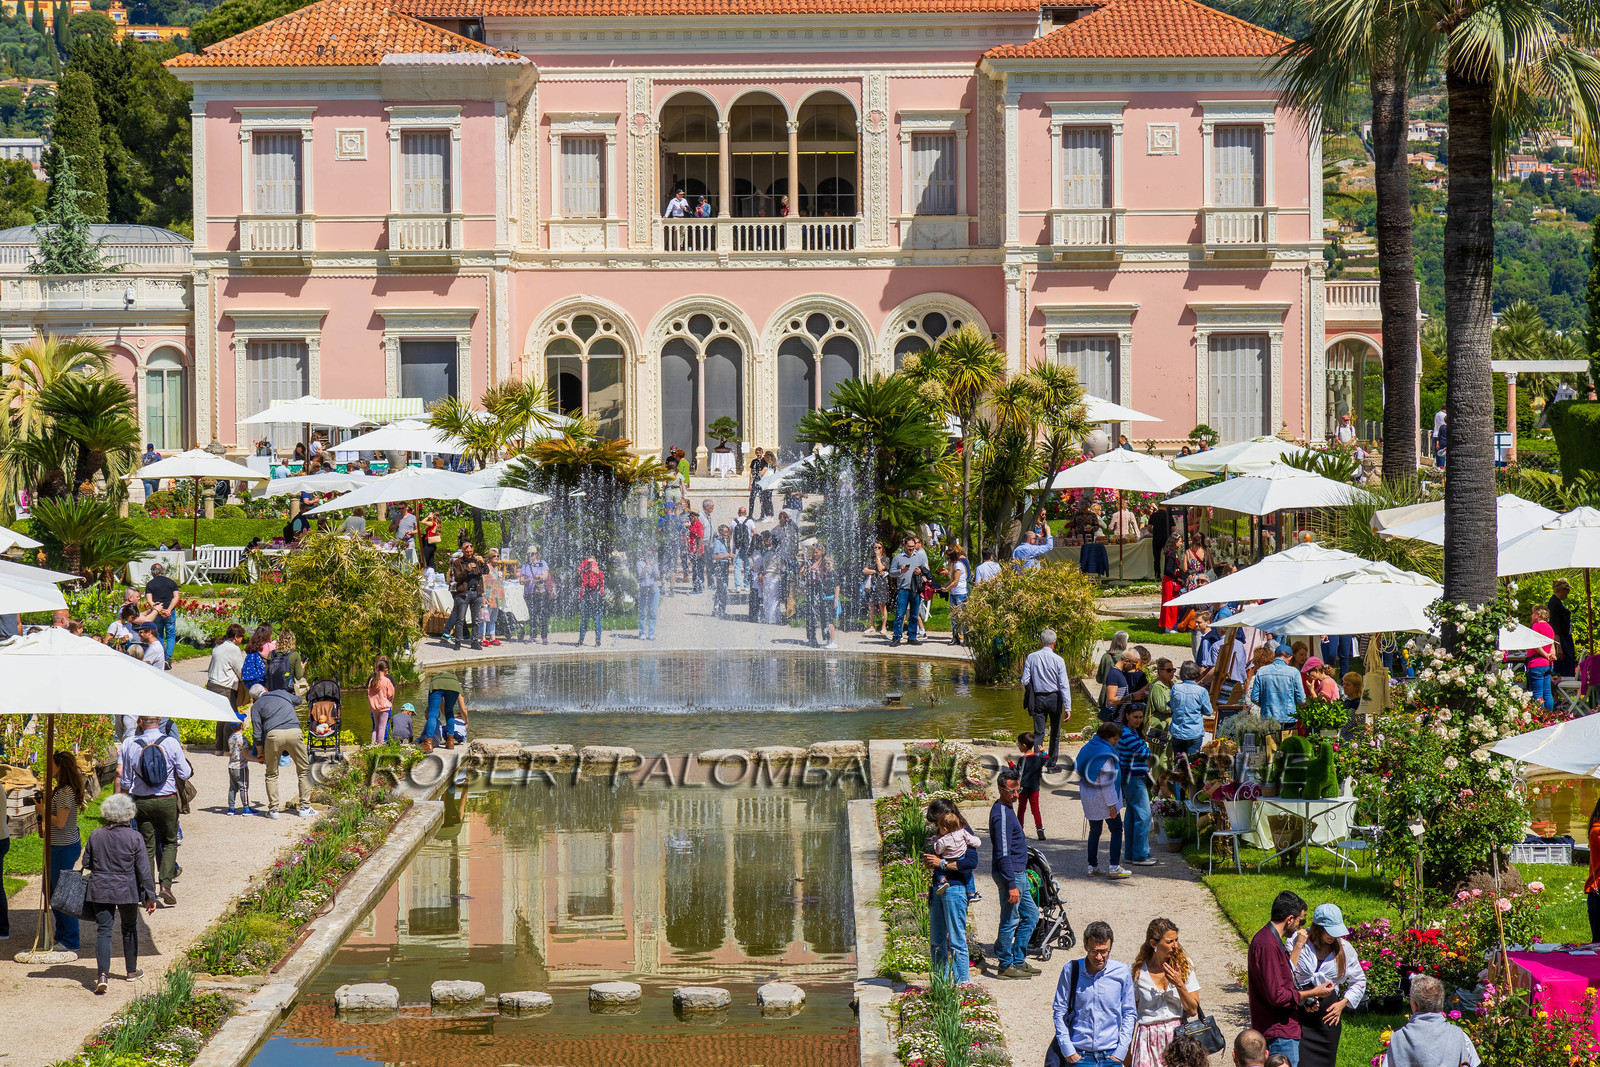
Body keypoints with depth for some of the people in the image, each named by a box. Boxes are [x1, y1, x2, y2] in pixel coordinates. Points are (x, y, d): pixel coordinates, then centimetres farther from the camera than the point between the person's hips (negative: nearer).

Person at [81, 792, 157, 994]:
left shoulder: (96, 835, -3)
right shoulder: (134, 837, -11)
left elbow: (86, 864, 8)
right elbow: (143, 870, -9)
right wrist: (150, 896, -3)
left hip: (100, 890, 1)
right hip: (127, 891, -1)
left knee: (103, 930, 1)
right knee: (129, 929, 18)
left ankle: (103, 975, -17)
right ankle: (131, 971, 33)